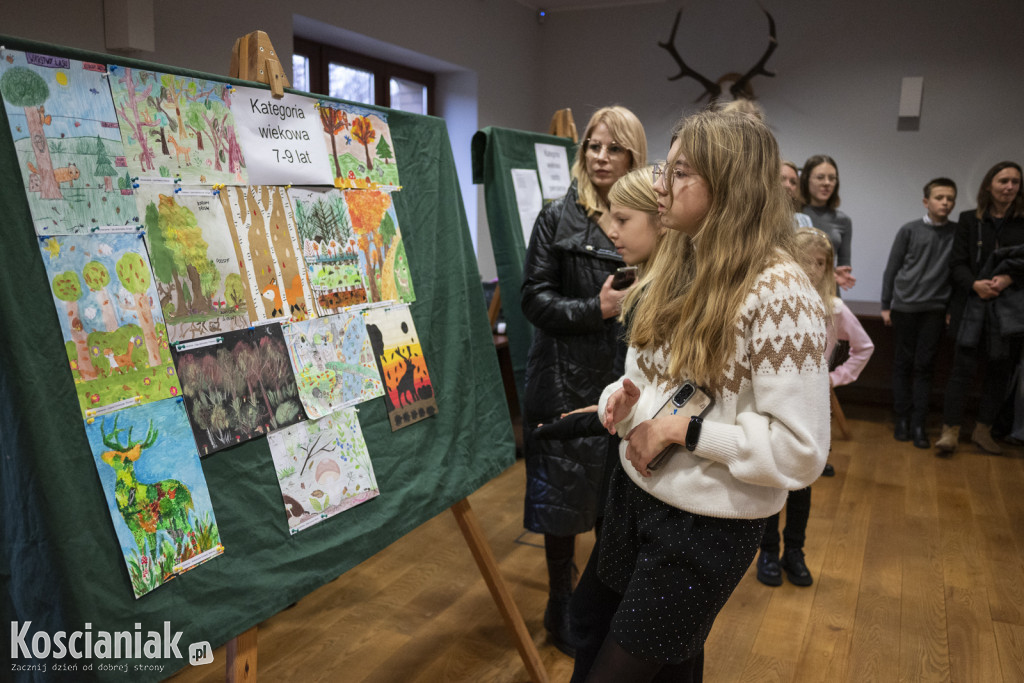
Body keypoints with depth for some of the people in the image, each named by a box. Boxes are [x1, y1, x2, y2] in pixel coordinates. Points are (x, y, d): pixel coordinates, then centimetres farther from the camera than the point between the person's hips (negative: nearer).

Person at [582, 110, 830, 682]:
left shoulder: (781, 294, -21)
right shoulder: (680, 264, 4)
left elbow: (801, 452, -24)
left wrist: (684, 432, -22)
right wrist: (623, 398, -5)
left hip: (708, 522, -7)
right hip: (637, 490, 7)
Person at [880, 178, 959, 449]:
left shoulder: (958, 233, 5)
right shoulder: (910, 230, 1)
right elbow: (892, 269, 4)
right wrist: (885, 306, 2)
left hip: (935, 308, 1)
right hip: (905, 306, -1)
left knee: (924, 366, 1)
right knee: (903, 364, 5)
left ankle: (918, 425, 6)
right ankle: (902, 419, 13)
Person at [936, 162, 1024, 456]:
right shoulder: (969, 220, 4)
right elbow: (957, 263, 0)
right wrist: (974, 284, -17)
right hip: (972, 305, -2)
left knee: (1000, 370, 8)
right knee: (963, 367, -5)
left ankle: (983, 430, 20)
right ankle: (950, 431, -2)